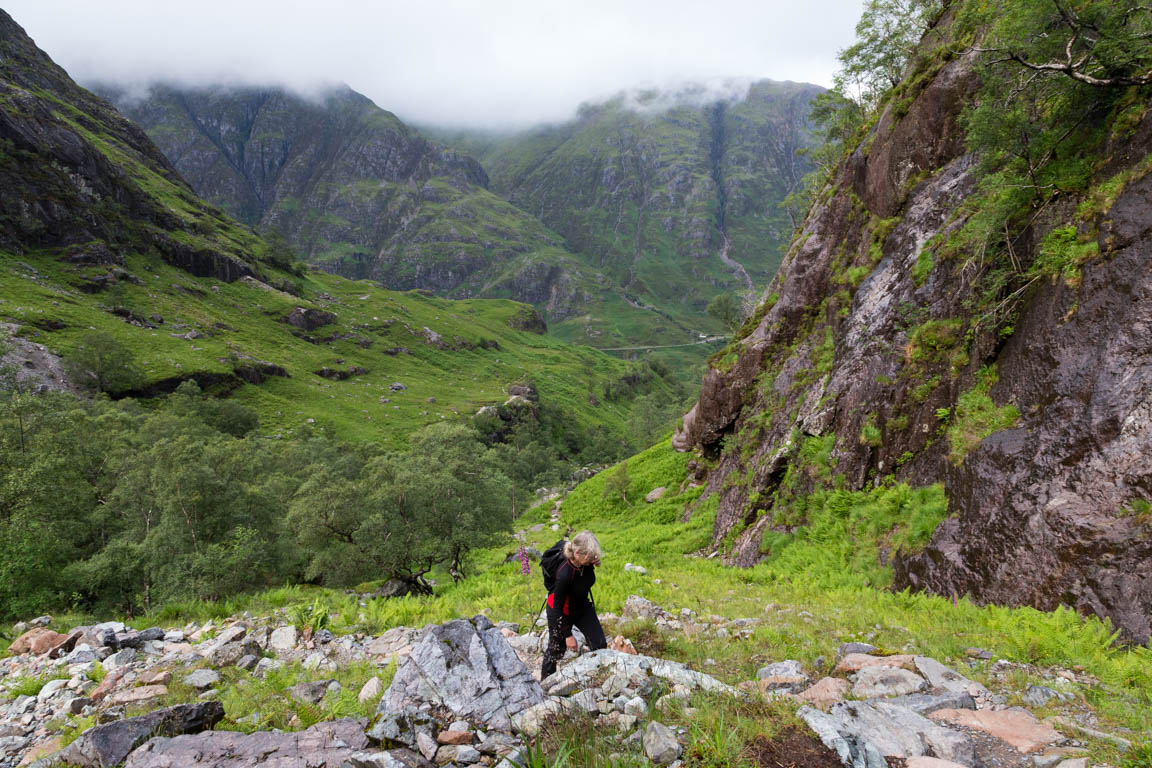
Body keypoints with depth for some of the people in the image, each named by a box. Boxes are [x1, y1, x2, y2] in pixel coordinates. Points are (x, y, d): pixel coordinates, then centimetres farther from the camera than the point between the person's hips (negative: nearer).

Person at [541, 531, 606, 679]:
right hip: (560, 613, -6)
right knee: (555, 649, 13)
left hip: (582, 607, 6)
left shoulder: (587, 563, -22)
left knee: (600, 644, -1)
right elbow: (558, 606, -27)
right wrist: (567, 635, -20)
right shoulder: (564, 574, -41)